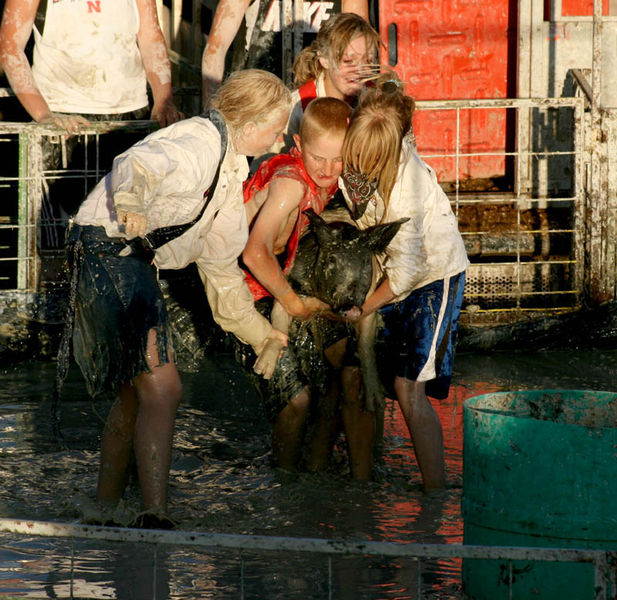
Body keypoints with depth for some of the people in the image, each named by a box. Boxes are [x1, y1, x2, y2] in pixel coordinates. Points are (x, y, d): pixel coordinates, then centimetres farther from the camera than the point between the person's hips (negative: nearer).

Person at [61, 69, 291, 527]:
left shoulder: (232, 169, 17)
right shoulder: (200, 142, -15)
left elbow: (220, 263, 26)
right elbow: (137, 165, -36)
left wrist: (256, 330, 30)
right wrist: (131, 203, -58)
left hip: (134, 264, 11)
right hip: (106, 253, -11)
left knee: (136, 394, 18)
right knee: (161, 387, -18)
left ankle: (104, 511, 29)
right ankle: (156, 519, -23)